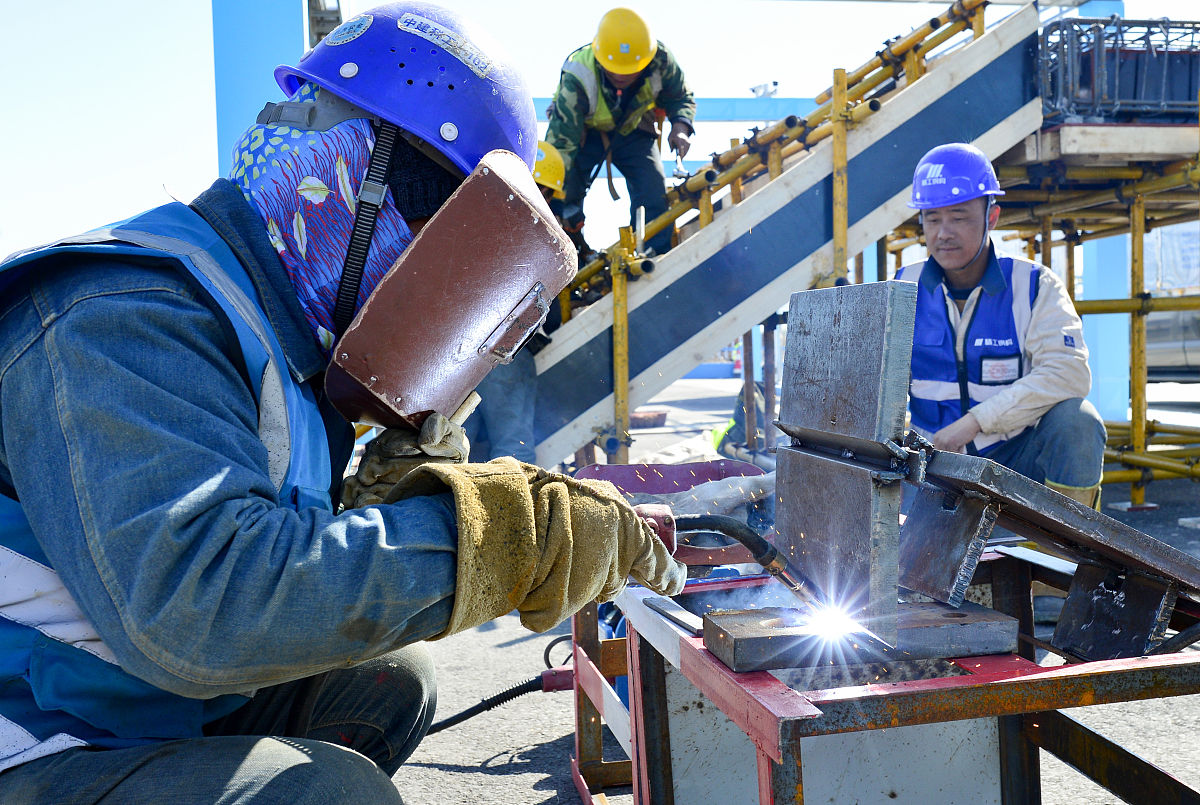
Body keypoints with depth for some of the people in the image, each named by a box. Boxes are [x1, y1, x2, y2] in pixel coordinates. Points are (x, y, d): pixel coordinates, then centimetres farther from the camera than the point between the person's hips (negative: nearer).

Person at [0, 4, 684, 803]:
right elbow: (191, 600, -37)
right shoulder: (128, 315, -23)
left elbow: (297, 549, 11)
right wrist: (501, 534, -34)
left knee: (391, 679, 12)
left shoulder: (284, 329, 8)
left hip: (155, 706, 9)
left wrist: (392, 485, -8)